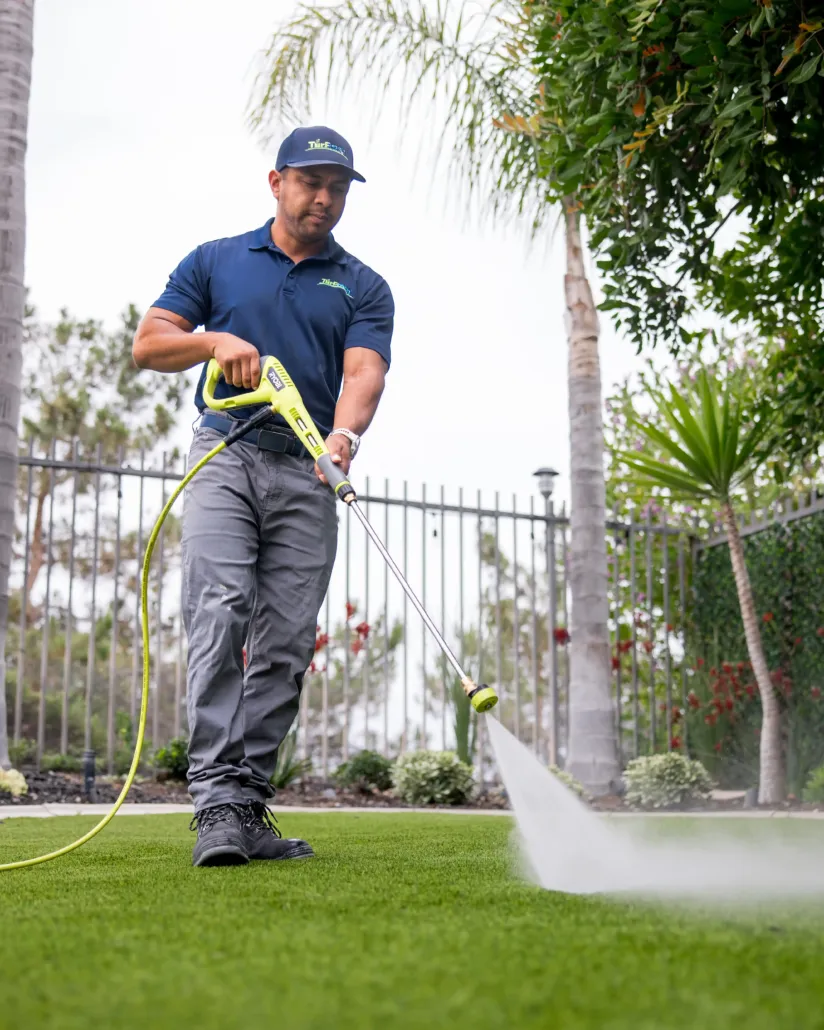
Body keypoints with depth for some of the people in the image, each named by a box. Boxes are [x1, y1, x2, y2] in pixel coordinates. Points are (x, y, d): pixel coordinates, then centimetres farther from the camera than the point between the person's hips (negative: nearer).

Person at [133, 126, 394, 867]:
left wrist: (344, 433, -27)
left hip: (307, 477, 2)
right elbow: (148, 344, 9)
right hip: (224, 458, -1)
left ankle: (249, 806, 6)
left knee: (286, 645, -1)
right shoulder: (214, 262, 12)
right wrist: (215, 341, -11)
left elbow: (363, 370, -6)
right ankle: (215, 803, -21)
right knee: (220, 614, -18)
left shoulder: (364, 287, 11)